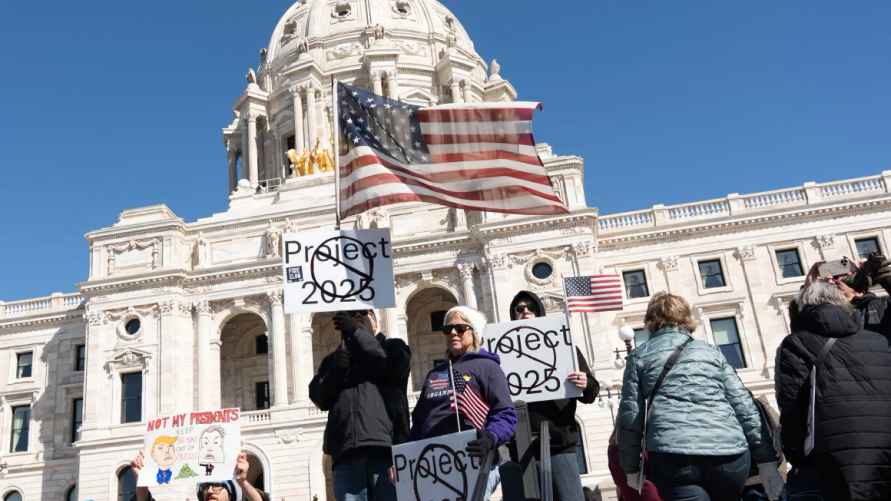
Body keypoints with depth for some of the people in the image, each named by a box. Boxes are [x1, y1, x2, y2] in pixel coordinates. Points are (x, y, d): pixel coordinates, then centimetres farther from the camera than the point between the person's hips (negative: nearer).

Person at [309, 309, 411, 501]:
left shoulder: (393, 347, 19)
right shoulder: (335, 358, 25)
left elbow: (393, 366, -4)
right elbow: (319, 398, 13)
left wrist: (356, 331, 4)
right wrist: (336, 369, -5)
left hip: (386, 446, -2)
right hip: (345, 451, 2)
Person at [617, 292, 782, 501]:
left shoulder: (640, 356, 15)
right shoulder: (710, 351, 21)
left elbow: (630, 415, 9)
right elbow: (744, 406, 13)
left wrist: (631, 467, 16)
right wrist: (766, 460, 12)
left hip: (673, 454, -3)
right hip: (729, 453, 3)